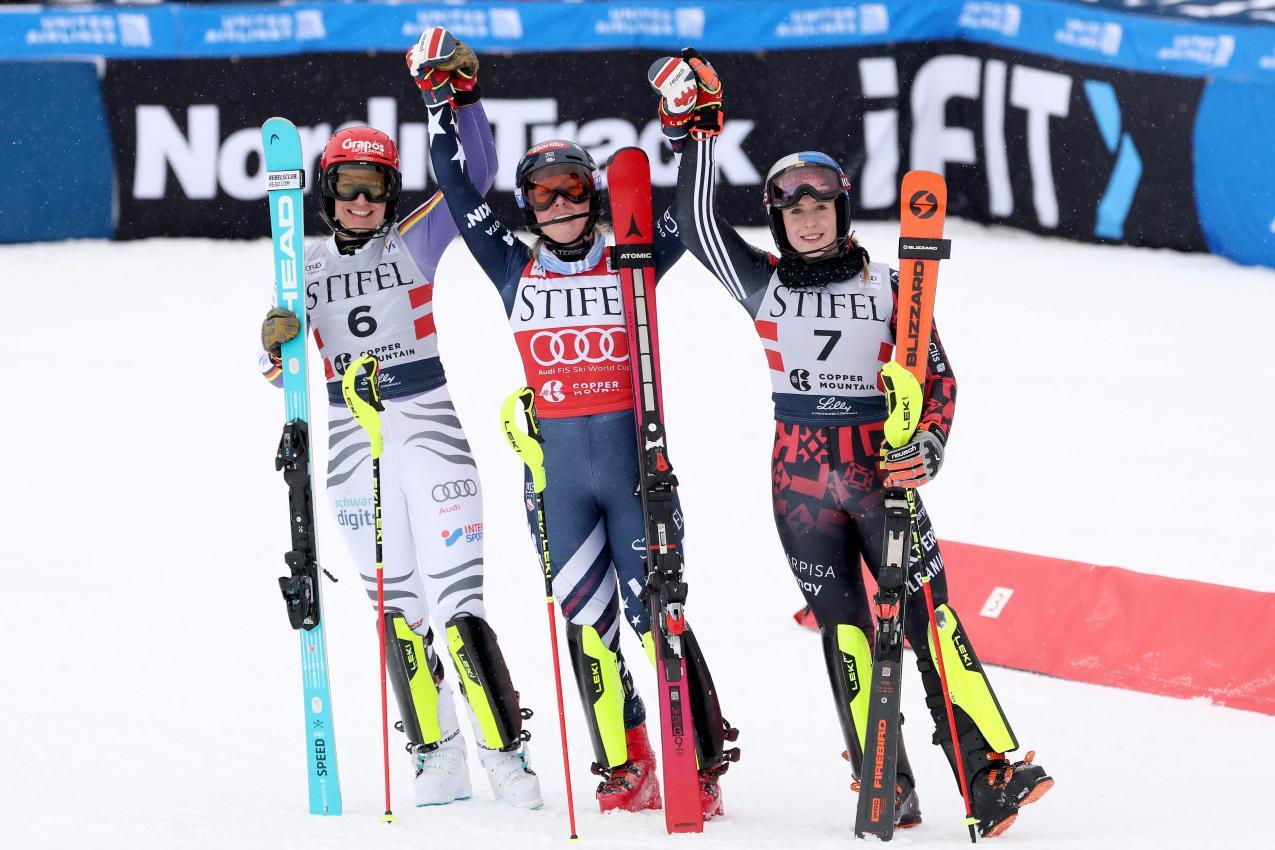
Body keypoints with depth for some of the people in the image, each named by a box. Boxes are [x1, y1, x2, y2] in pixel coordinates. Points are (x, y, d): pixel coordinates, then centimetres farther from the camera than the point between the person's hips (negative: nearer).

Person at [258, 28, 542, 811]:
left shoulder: (415, 243, 3)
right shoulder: (307, 268, 10)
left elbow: (477, 177, -8)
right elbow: (287, 365, 8)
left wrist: (463, 96, -21)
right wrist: (277, 344, -15)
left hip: (429, 432, -3)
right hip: (354, 446, 3)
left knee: (457, 602, -12)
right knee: (398, 610, 5)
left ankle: (504, 750, -6)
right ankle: (438, 757, 12)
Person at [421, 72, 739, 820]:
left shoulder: (629, 265, 4)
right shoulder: (515, 269, 8)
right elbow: (458, 189, 7)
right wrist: (443, 105, 5)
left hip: (634, 459, -2)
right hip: (556, 470, 2)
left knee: (656, 616, -6)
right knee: (587, 624, 3)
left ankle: (703, 769, 0)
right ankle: (626, 770, 11)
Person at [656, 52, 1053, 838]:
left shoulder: (888, 288, 5)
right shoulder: (763, 284, 9)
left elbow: (938, 377, 5)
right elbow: (698, 222, 4)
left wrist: (927, 446, -12)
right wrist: (696, 133, -3)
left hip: (882, 471, -2)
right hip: (802, 480, 2)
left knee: (930, 620, -11)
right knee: (844, 633, -2)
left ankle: (991, 772, -17)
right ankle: (887, 791, 0)